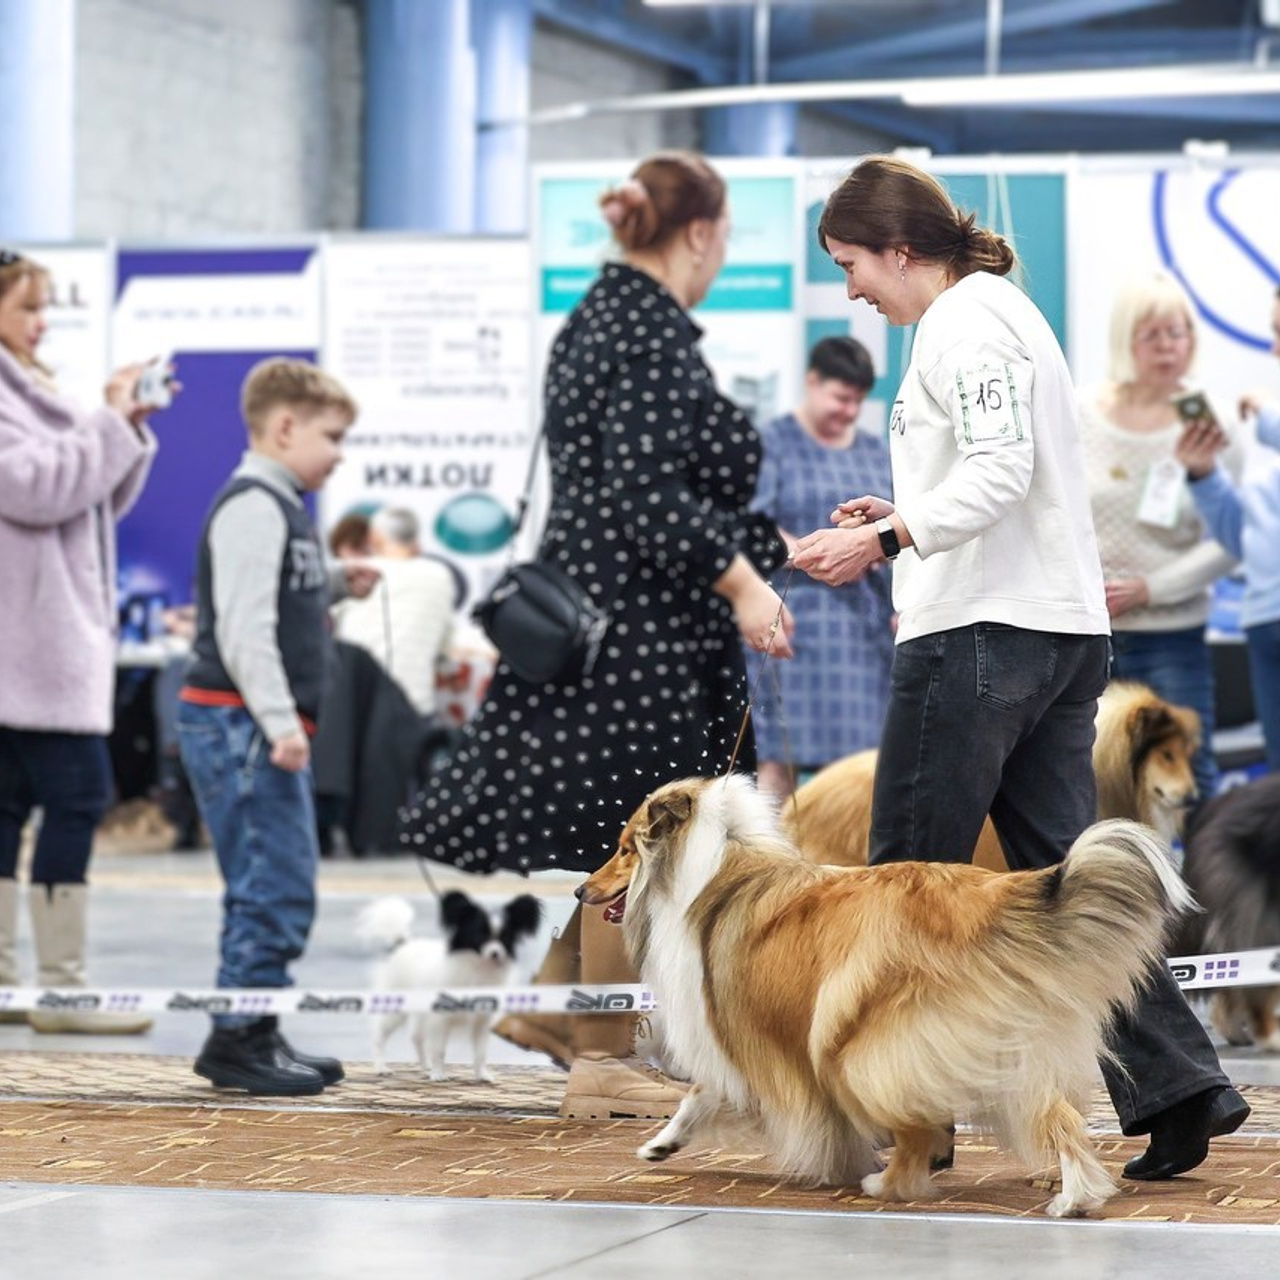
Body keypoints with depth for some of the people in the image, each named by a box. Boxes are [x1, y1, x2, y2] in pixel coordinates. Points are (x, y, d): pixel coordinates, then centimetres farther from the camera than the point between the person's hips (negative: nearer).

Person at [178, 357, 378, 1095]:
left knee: (277, 891, 14)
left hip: (268, 730, 11)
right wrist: (280, 722, -24)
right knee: (275, 888, -11)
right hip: (239, 724, -11)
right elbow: (241, 626, -20)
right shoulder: (253, 507, -13)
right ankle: (239, 1040, -7)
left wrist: (337, 584, 14)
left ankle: (254, 1035, 20)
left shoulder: (283, 508, 19)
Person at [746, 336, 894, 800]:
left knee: (856, 754, 0)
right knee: (780, 753, -8)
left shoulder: (875, 453, 19)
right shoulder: (773, 444, 3)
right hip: (794, 620, -5)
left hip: (866, 625, 5)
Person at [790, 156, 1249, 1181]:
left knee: (907, 879, -2)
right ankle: (1178, 1086, -3)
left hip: (981, 634, -10)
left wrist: (885, 540, -24)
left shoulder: (962, 323, -9)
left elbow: (1001, 469, -21)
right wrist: (906, 518, 21)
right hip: (1065, 632, 10)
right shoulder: (1006, 311, 22)